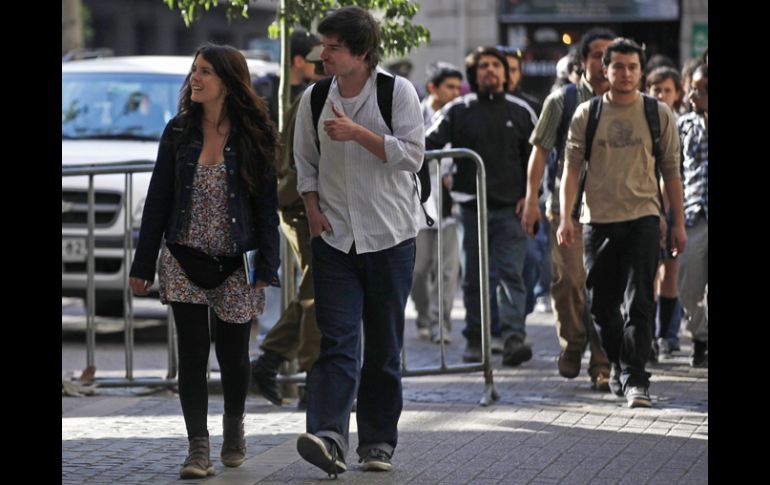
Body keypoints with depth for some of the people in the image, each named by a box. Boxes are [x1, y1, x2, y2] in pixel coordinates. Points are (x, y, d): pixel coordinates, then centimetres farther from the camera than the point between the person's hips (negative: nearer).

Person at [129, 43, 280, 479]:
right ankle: (198, 449, -4)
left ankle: (234, 425, 35)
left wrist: (267, 268, -8)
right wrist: (143, 265, 4)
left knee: (234, 355, 9)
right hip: (185, 262, 1)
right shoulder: (179, 133, 3)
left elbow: (267, 205, -2)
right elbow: (158, 200, 6)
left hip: (235, 263, -1)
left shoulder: (254, 136, -3)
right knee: (192, 355, -5)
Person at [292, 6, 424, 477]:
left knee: (384, 345, 6)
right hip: (335, 237, 2)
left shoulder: (398, 92, -5)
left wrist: (357, 133, -19)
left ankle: (379, 441, 16)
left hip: (389, 237, -2)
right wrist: (312, 207, 1)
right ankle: (329, 438, -22)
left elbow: (412, 155, -12)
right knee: (336, 340, -11)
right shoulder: (314, 98, 6)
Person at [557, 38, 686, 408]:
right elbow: (572, 167, 3)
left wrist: (678, 223, 6)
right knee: (602, 305, 8)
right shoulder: (586, 115, 5)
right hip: (598, 220, 2)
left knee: (638, 303, -11)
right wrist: (566, 217, -6)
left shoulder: (659, 114, 4)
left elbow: (671, 171, 8)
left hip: (642, 218, -2)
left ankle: (635, 378, -12)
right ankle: (618, 366, 27)